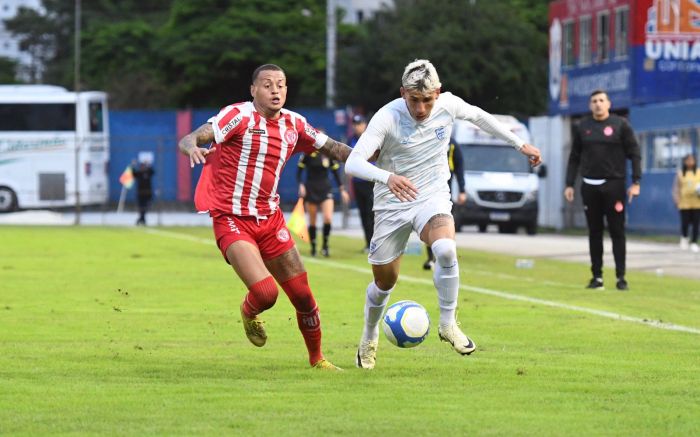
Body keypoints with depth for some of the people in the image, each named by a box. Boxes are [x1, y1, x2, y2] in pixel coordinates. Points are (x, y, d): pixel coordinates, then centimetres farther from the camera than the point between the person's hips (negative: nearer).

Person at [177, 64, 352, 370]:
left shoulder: (293, 124, 7)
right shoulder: (239, 115, -12)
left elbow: (331, 147, 20)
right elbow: (190, 140, -21)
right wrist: (192, 147, -45)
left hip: (270, 219, 6)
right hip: (232, 220, -6)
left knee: (303, 296, 5)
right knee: (266, 292, -21)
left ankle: (317, 359, 27)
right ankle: (249, 311, 16)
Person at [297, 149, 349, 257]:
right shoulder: (308, 154, -6)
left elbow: (336, 173, 10)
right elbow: (299, 170, -1)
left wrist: (342, 189, 7)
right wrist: (300, 185, -15)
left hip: (325, 188, 1)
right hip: (311, 190, -1)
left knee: (328, 218, -15)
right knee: (312, 221, 4)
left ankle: (325, 246, 1)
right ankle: (313, 248, 18)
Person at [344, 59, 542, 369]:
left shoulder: (448, 105, -10)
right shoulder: (387, 117, -22)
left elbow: (478, 116, 14)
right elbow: (353, 163, -31)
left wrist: (519, 144, 20)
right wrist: (387, 177, -50)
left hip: (433, 198, 1)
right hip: (392, 204, -1)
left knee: (446, 250, -31)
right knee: (384, 280, 9)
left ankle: (448, 324, -13)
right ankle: (369, 338, 39)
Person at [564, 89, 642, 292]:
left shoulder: (620, 124, -1)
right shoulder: (582, 127, 8)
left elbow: (634, 154, -1)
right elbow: (574, 158, 11)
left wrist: (636, 182, -9)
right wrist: (569, 184, 4)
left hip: (614, 185, -3)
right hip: (590, 187, 3)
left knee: (617, 231, -3)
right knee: (594, 233, 5)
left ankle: (621, 277, -1)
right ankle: (597, 276, 9)